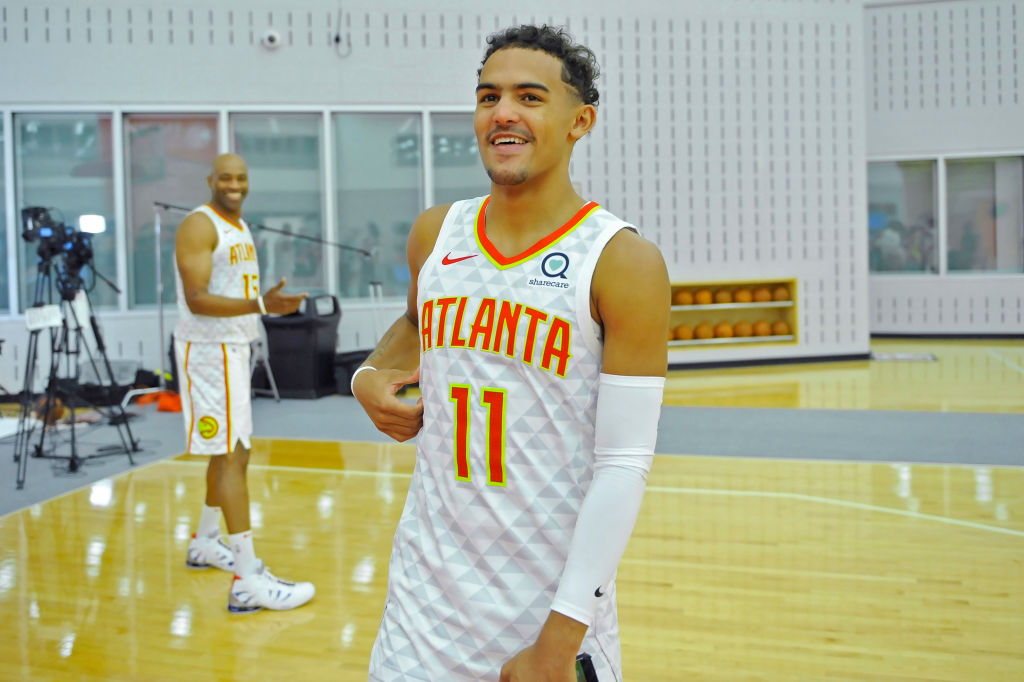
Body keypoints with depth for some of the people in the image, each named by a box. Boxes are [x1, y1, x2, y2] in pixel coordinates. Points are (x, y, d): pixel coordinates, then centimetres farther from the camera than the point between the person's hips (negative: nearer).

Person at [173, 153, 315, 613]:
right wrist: (260, 305, -36)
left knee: (231, 454, 18)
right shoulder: (199, 226, -14)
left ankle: (205, 544, 35)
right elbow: (196, 299, -24)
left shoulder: (240, 227, 15)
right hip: (207, 350, -10)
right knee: (230, 457, -13)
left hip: (234, 348, 10)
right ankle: (248, 582, -16)